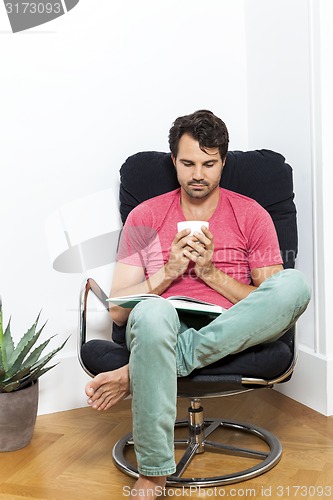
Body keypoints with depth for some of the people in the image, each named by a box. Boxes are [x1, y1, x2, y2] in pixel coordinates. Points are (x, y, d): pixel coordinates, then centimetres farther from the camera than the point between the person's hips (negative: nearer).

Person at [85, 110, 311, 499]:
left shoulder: (251, 216, 9)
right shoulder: (145, 217, 9)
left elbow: (272, 299, 2)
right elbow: (118, 310, 4)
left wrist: (211, 273, -9)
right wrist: (169, 271, -10)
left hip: (233, 333, 1)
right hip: (163, 329, -1)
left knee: (294, 283, -28)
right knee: (151, 313, -39)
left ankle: (137, 374, -28)